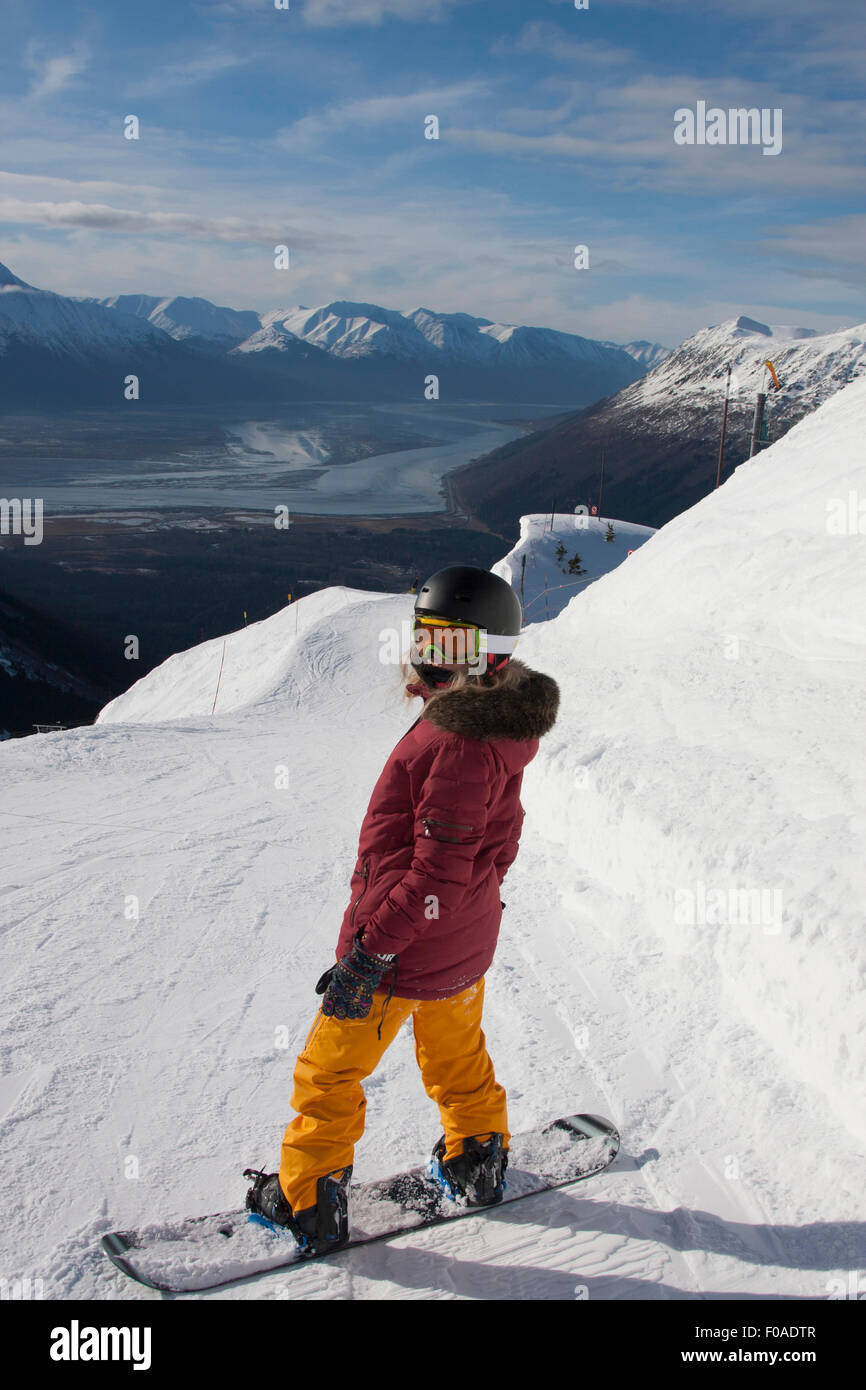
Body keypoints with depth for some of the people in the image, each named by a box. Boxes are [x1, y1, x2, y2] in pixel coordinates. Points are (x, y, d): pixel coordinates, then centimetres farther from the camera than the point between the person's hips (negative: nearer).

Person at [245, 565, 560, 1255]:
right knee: (457, 1053, 28)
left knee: (330, 1070, 8)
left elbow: (437, 869, -29)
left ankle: (309, 1204, 21)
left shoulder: (458, 742, -28)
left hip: (406, 945, -9)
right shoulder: (496, 723, 2)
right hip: (464, 940, 9)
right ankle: (479, 1161, 45)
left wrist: (373, 949, -25)